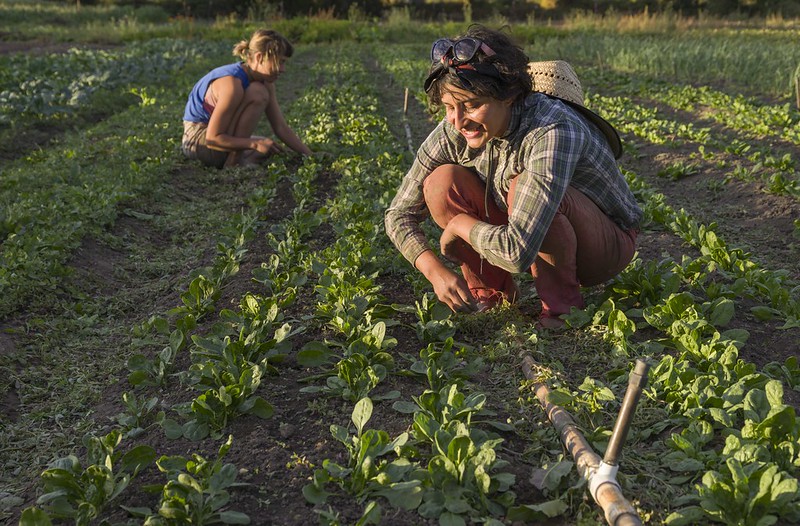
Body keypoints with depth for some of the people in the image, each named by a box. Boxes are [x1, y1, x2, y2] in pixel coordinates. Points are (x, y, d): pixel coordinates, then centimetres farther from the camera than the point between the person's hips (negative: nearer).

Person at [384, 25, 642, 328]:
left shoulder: (552, 131, -35)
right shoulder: (454, 132, -16)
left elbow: (517, 251, -42)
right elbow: (399, 214, -9)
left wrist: (458, 224, -24)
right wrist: (435, 270, -26)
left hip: (608, 243, -5)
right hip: (523, 236, 5)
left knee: (525, 188, -36)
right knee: (442, 182, -18)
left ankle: (561, 302, -11)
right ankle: (491, 289, 3)